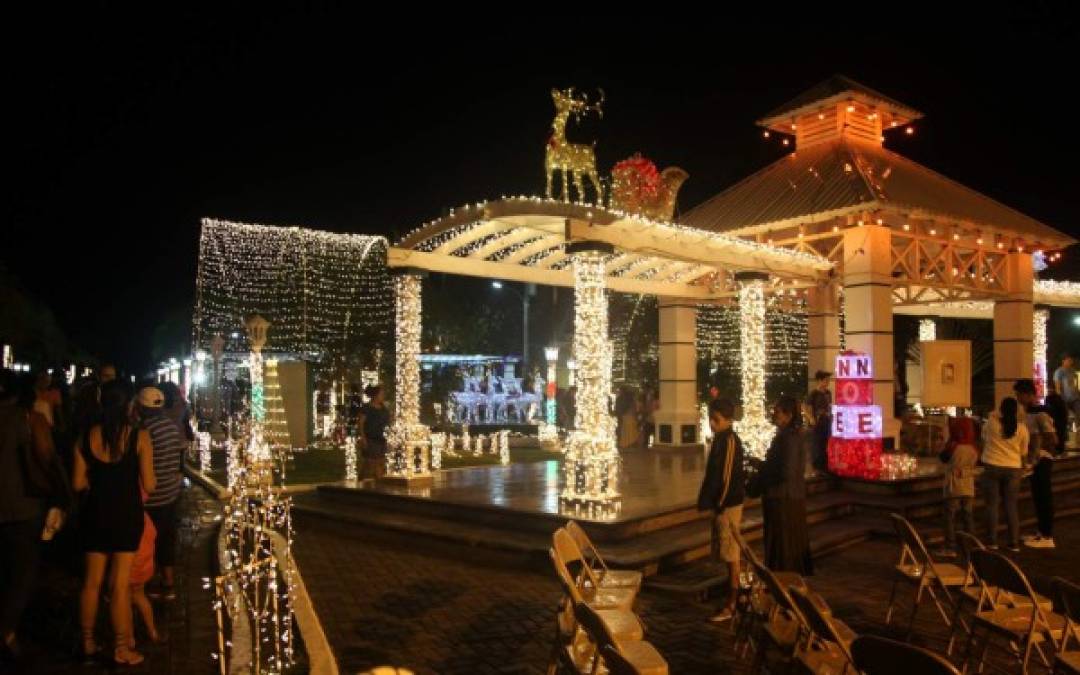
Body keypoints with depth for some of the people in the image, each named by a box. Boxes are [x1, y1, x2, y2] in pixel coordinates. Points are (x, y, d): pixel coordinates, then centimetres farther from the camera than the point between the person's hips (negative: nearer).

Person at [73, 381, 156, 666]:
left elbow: (79, 483, 0)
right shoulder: (139, 436, -14)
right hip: (127, 514, -3)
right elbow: (148, 485, -14)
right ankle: (121, 649, 14)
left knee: (92, 581, 16)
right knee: (121, 584, 5)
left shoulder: (86, 437, -3)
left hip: (95, 513, 4)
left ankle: (88, 642, 28)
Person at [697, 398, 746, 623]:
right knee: (726, 555, 17)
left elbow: (728, 475, -21)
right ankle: (731, 593, 28)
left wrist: (719, 504, -18)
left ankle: (731, 606, 3)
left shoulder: (729, 440, -18)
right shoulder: (721, 439, 12)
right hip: (723, 503, 10)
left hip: (728, 504, -10)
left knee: (731, 556, -3)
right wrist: (708, 500, 16)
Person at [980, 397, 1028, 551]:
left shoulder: (991, 424, -8)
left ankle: (992, 541, 7)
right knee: (1011, 506, 9)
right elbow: (1024, 452, 6)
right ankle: (1014, 543, 11)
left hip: (992, 468, -2)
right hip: (1013, 469, 2)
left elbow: (984, 437, 13)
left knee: (992, 505, 6)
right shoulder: (1022, 429, -4)